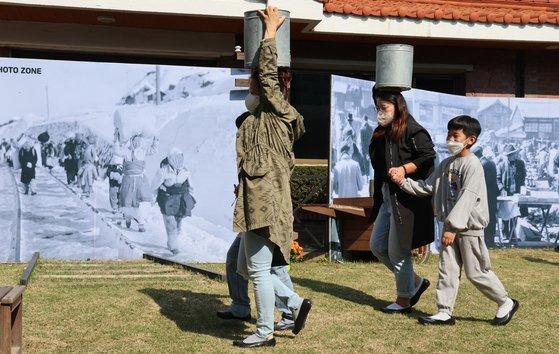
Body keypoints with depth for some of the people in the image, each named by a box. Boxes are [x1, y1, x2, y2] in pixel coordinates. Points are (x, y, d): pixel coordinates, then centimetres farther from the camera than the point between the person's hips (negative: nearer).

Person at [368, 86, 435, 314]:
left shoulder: (413, 131, -13)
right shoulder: (381, 133, 12)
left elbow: (428, 157, -17)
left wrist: (403, 169, -26)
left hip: (407, 199, -9)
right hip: (387, 197, 9)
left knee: (397, 251, 0)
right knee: (377, 246, 13)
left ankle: (403, 299, 19)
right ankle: (416, 282, 27)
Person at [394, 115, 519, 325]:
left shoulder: (472, 165, -16)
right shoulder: (446, 164, 10)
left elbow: (467, 198, -23)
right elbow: (427, 187, 13)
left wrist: (452, 227, -26)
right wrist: (404, 183, -1)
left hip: (469, 227, -7)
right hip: (451, 225, 7)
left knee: (476, 272, 2)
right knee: (447, 270, 7)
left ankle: (506, 303, 21)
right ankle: (444, 312, 12)